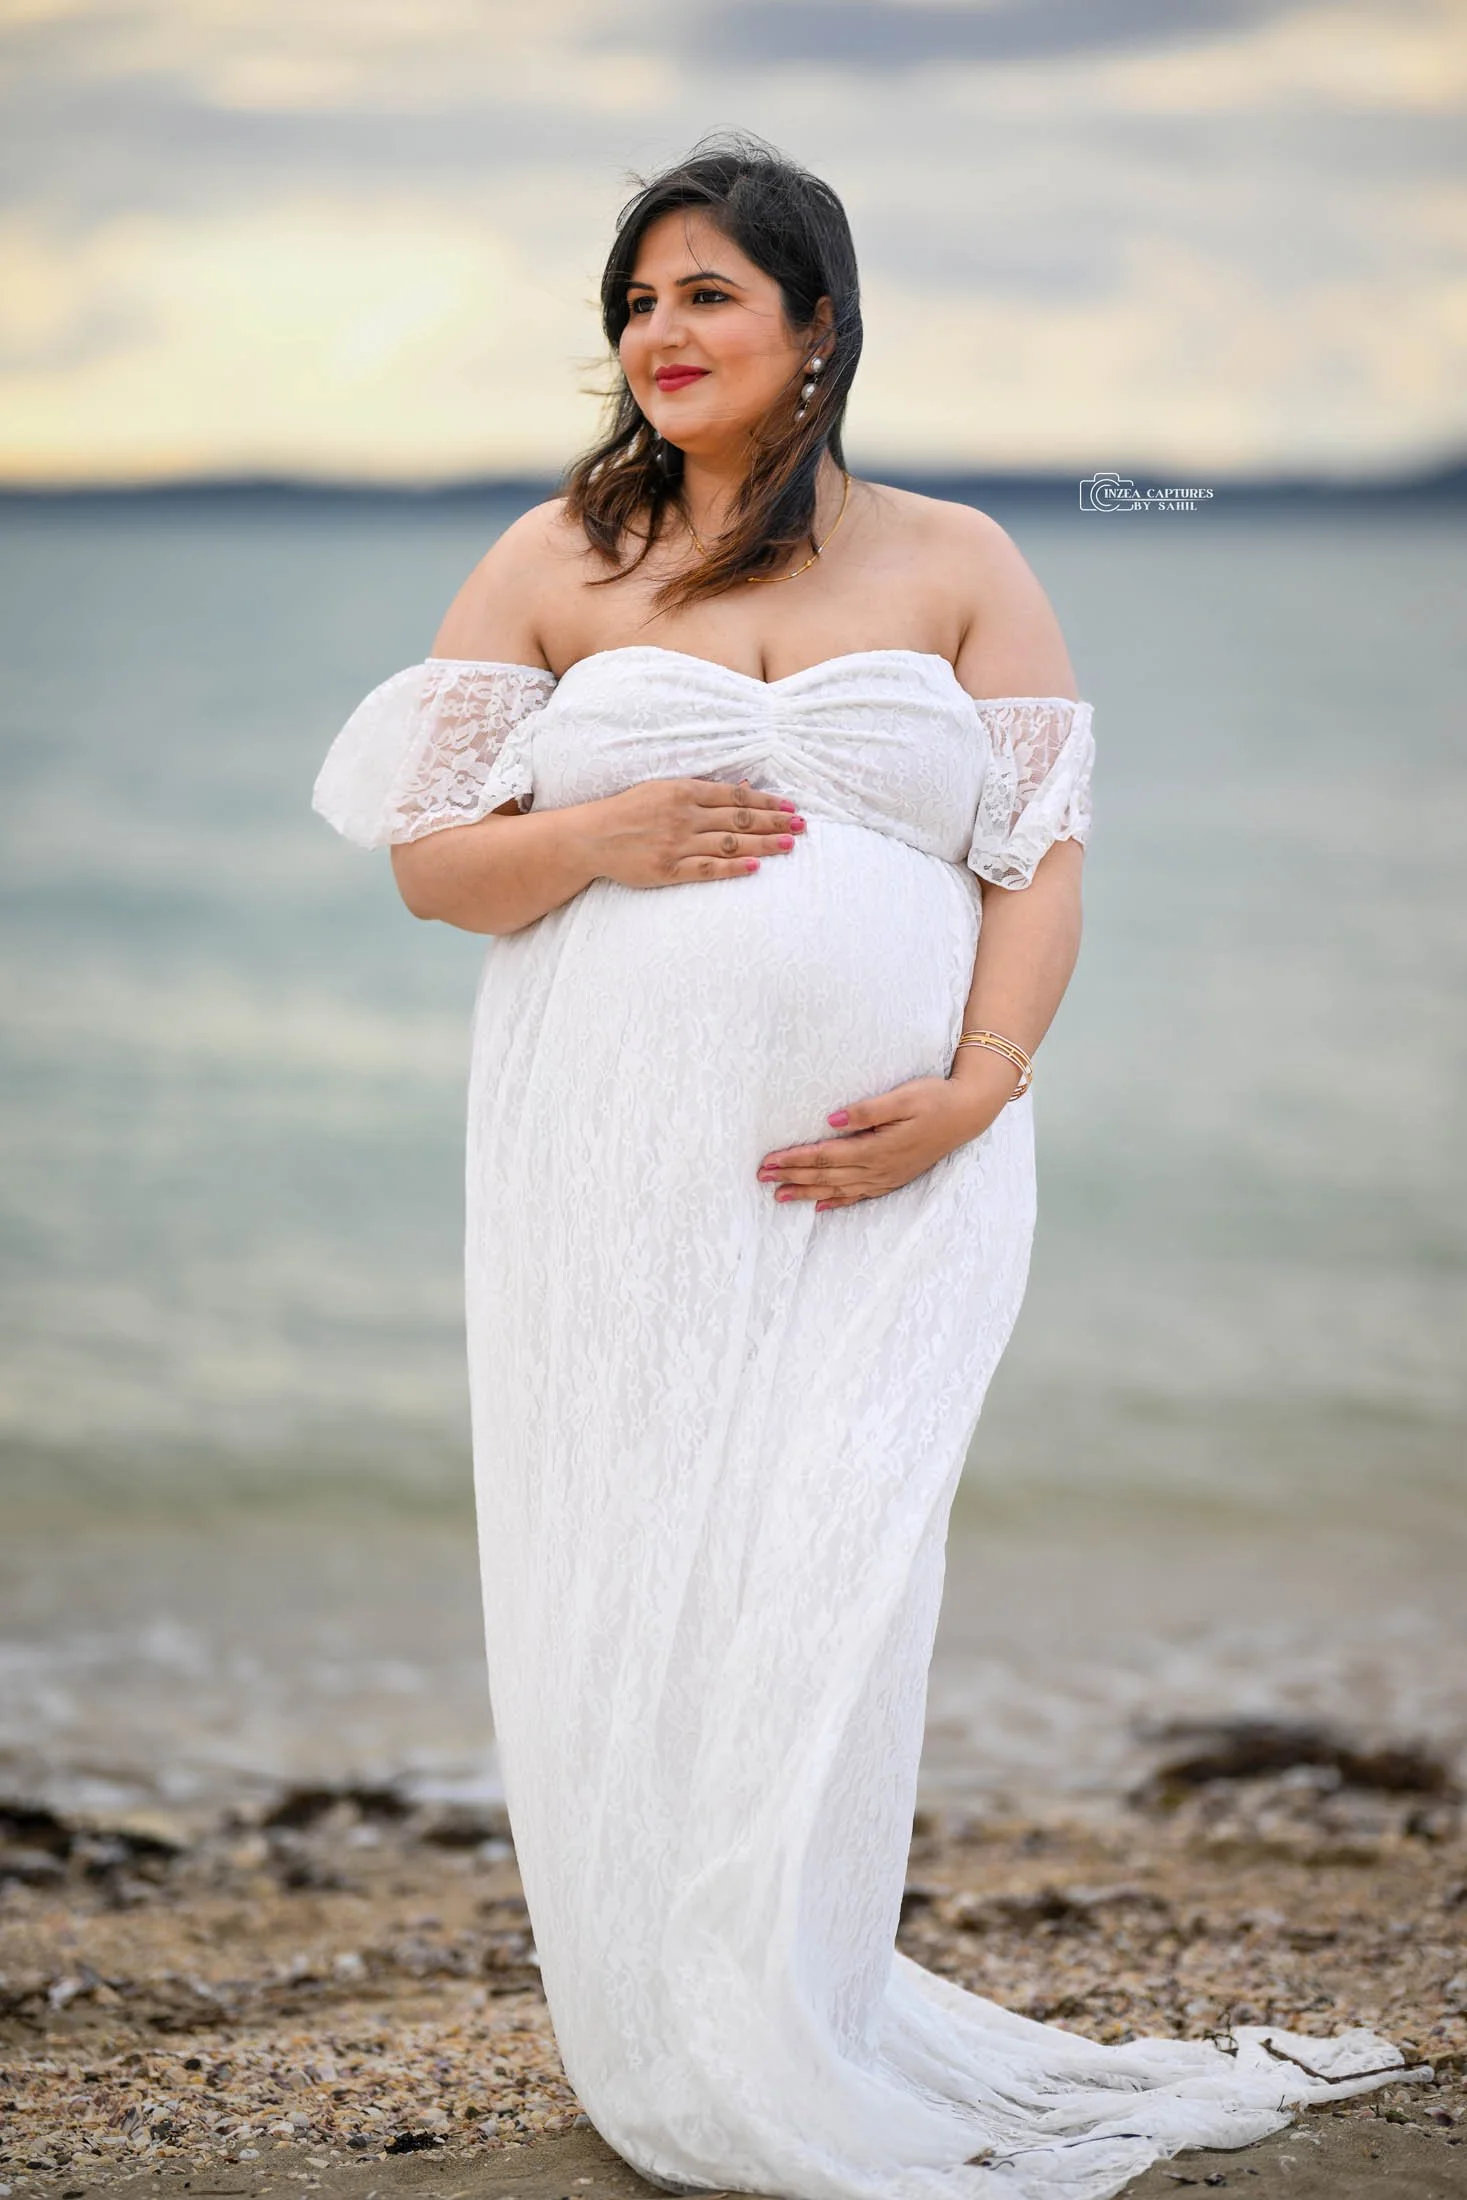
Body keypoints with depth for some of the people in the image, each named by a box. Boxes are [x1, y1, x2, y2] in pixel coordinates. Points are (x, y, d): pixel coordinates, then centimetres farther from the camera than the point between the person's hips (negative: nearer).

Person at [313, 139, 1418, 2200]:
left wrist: (972, 1092, -12)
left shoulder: (958, 564, 9)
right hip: (619, 1173, 1)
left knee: (821, 1582, -8)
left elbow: (1046, 861, 3)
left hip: (886, 1175, -1)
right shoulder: (553, 564, 10)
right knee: (626, 1591, 1)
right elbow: (427, 862, 8)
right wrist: (598, 836, -12)